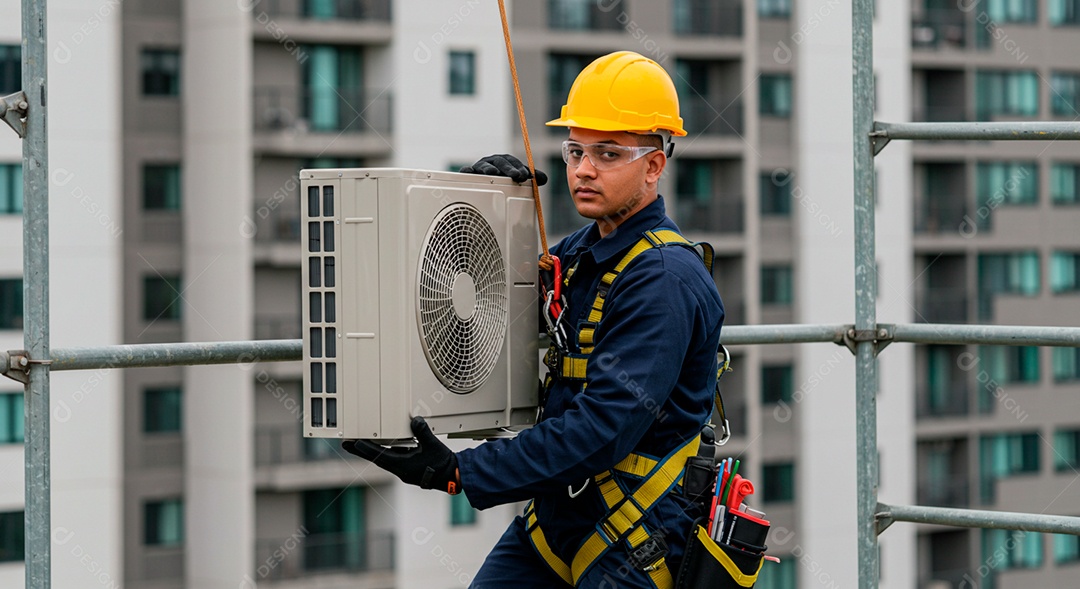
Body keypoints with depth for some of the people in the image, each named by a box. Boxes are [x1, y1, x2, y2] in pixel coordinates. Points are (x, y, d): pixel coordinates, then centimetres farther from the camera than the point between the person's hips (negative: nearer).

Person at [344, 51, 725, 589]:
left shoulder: (665, 278, -19)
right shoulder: (581, 252, 9)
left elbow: (602, 429, -26)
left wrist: (459, 473, -27)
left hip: (633, 545, -8)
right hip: (556, 515, 8)